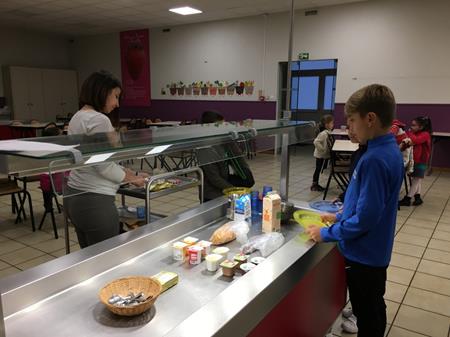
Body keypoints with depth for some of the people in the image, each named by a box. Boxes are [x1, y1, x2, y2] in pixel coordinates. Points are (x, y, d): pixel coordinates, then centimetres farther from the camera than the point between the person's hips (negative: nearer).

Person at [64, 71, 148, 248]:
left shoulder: (78, 117, 13)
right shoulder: (98, 119, -17)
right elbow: (104, 165, -18)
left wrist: (128, 172, 14)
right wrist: (131, 178, -3)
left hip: (74, 196, 10)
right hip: (95, 202, -10)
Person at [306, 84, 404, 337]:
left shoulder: (375, 160, -28)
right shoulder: (390, 150, 2)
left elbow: (365, 218, -28)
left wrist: (327, 233, -17)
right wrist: (341, 216, 11)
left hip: (364, 254, -9)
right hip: (375, 251, 9)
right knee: (374, 309, 27)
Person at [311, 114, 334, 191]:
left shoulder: (328, 132, 5)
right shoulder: (323, 133, -23)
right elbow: (316, 142, -30)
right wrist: (322, 149, -24)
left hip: (323, 155, 8)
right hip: (320, 155, -8)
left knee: (318, 169, 15)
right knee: (318, 169, 0)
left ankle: (316, 184, 25)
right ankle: (314, 185, 10)